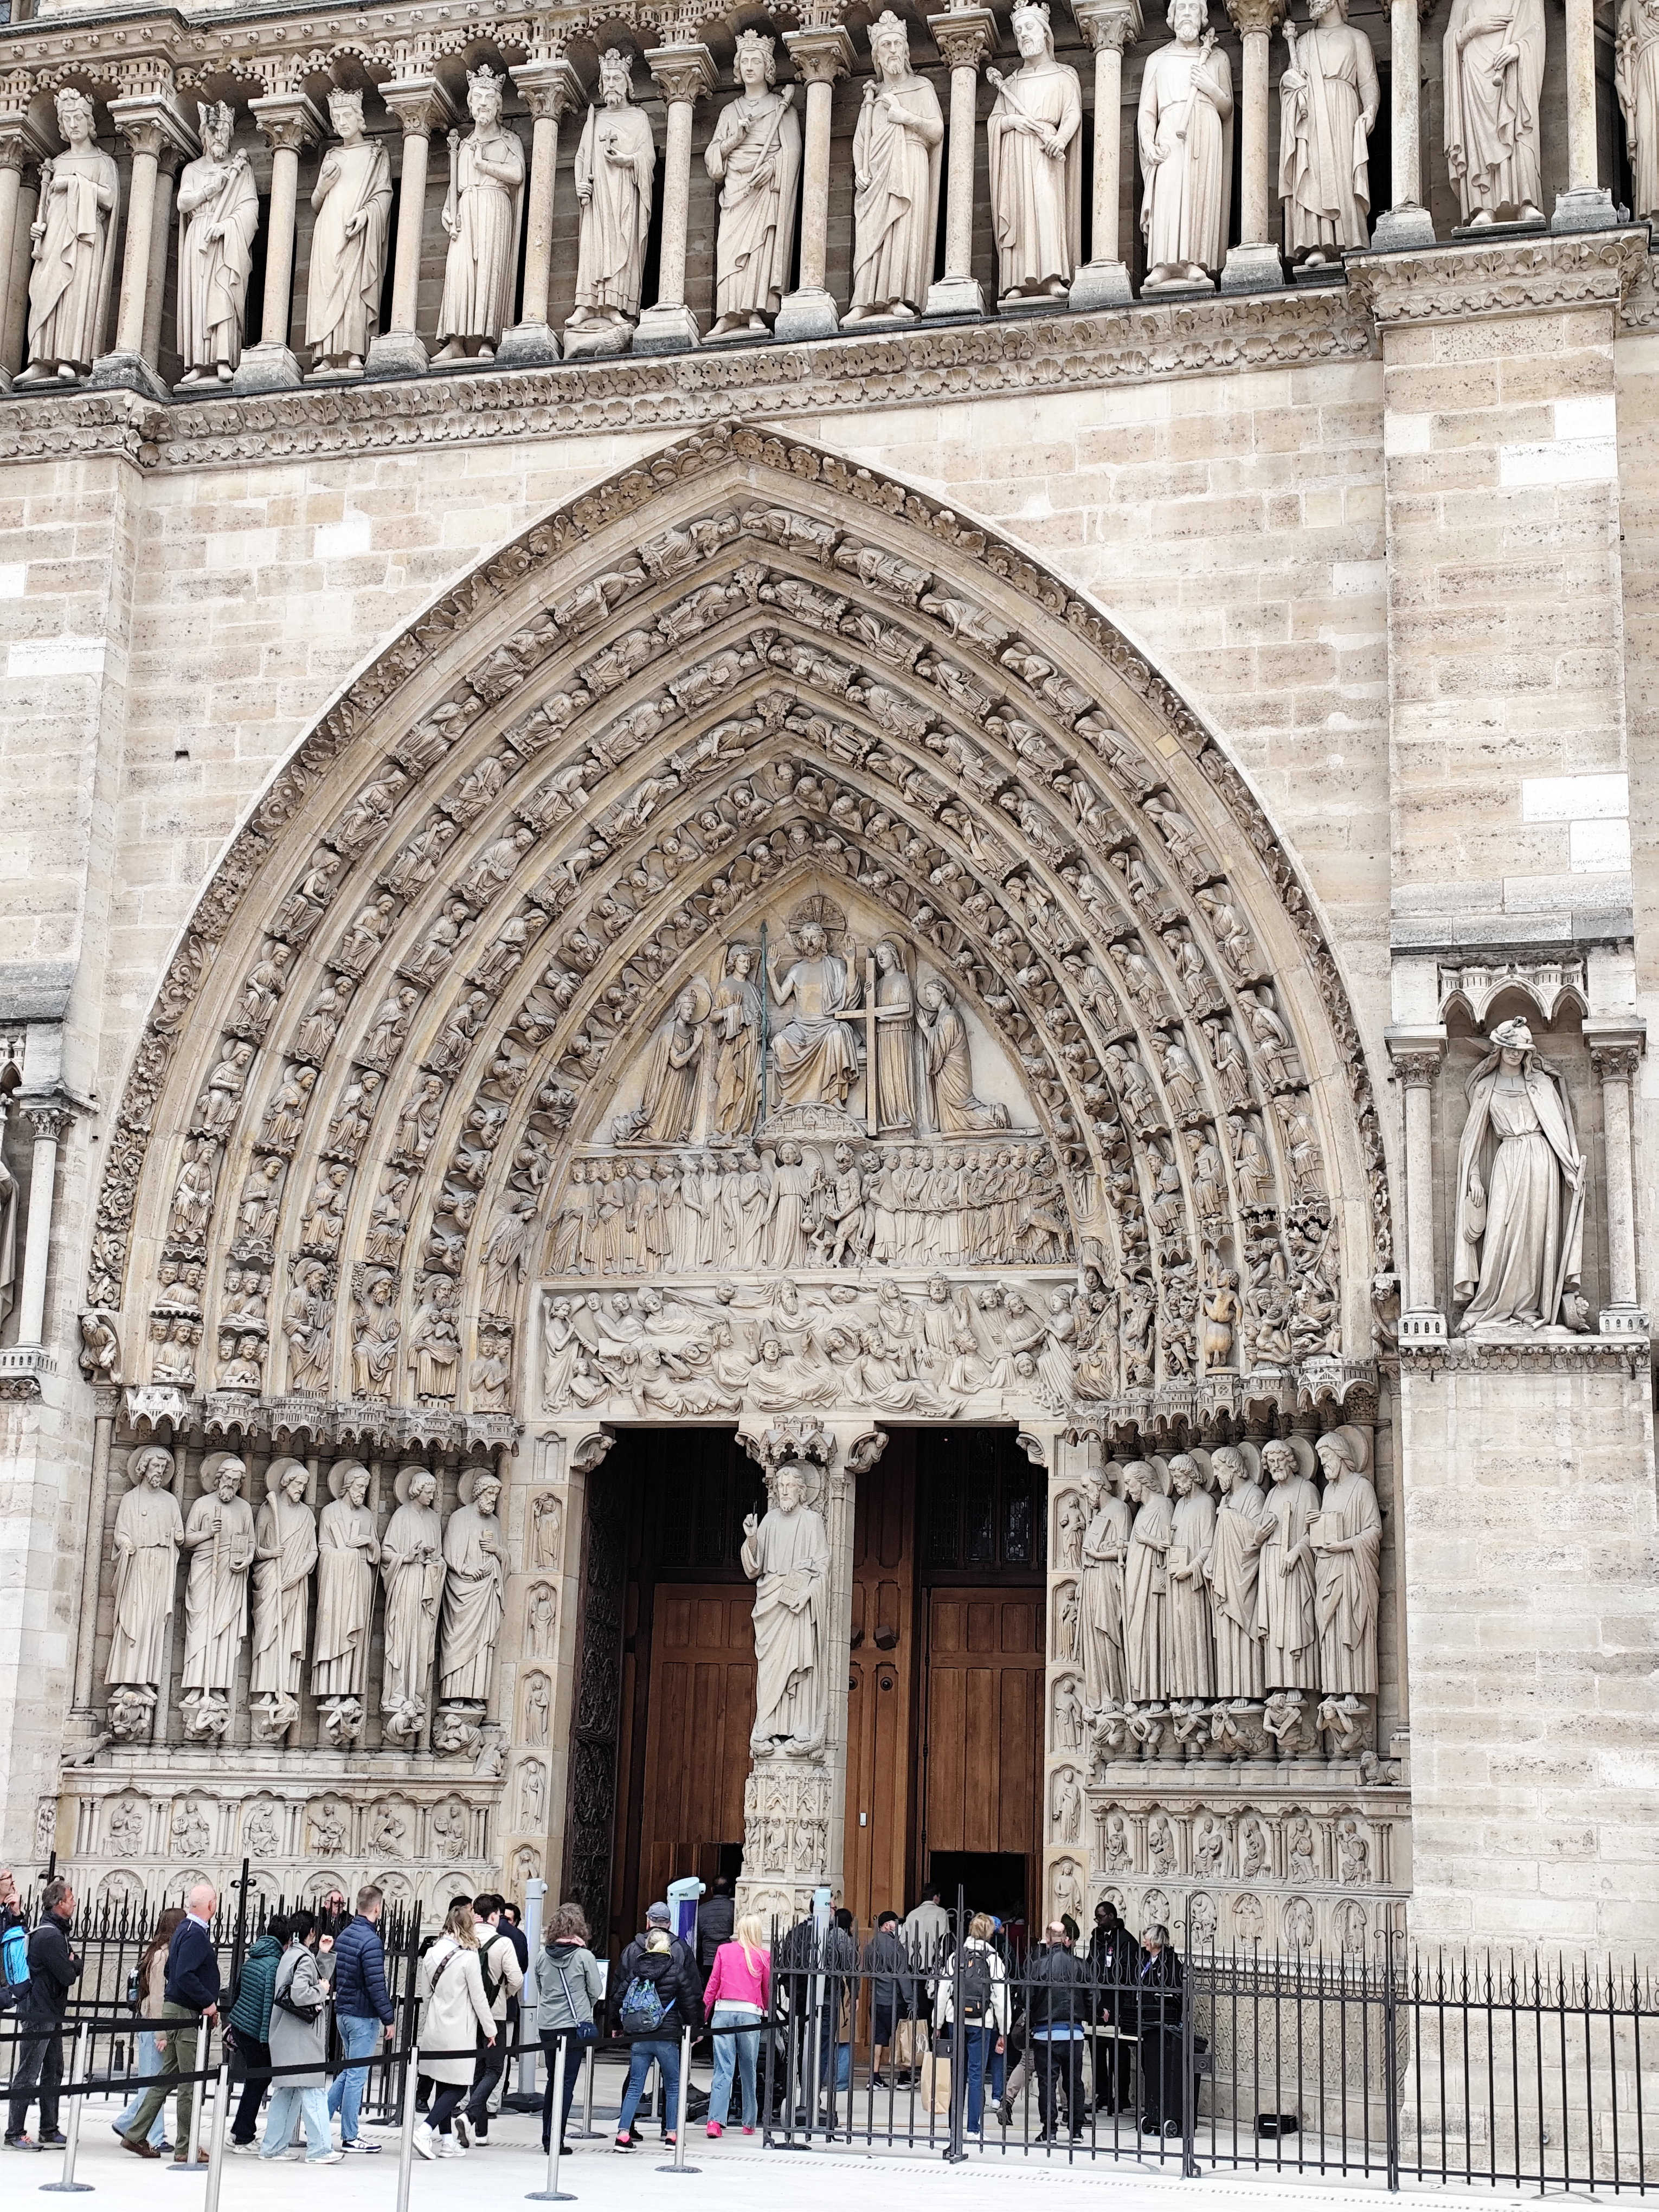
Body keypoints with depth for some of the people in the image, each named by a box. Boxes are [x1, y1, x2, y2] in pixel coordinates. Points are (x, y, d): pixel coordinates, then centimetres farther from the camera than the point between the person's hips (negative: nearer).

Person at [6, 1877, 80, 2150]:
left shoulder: (56, 1931, 15)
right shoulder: (51, 1936, -18)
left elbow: (72, 1970, 19)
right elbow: (68, 1976, -20)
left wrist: (72, 1963, -2)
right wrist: (75, 1961, -1)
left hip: (51, 2014, 10)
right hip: (39, 2015, -10)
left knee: (53, 2073, 13)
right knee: (28, 2075, -6)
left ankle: (50, 2131, 19)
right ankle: (14, 2135, -3)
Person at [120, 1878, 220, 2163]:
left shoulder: (185, 1929, 13)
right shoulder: (196, 1934, -17)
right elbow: (184, 1975, -26)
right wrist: (209, 2003, -19)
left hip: (174, 2010, 10)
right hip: (187, 2014, -10)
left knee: (167, 2076, 16)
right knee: (190, 2082, -3)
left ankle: (136, 2136, 18)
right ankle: (185, 2148, 2)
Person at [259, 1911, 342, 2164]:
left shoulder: (288, 1956, 14)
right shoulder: (305, 1958, -13)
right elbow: (299, 1994, -24)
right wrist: (322, 1991, -8)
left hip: (285, 2037, 9)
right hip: (302, 2037, -9)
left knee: (286, 2091, 14)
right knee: (314, 2091, -7)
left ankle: (273, 2146, 16)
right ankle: (320, 2149, -7)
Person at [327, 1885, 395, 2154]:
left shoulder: (344, 1935, 9)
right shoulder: (371, 1941, -18)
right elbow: (376, 1985, -20)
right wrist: (389, 2019, -13)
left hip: (343, 2012, 9)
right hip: (363, 2016, -9)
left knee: (349, 2071, 19)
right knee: (356, 2076, -1)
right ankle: (350, 2137, 4)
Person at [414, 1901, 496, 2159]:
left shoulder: (431, 1954, 4)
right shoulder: (468, 1956, -12)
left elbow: (424, 1995, 11)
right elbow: (478, 1998, -7)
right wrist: (490, 2030, 4)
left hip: (433, 2030, 6)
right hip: (458, 2031, -6)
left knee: (443, 2086, 13)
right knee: (457, 2087, -1)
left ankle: (447, 2141, 15)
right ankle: (425, 2131, -15)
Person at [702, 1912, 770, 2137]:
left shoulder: (724, 1950, 7)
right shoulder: (763, 1956, 4)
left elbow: (713, 1983, 6)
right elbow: (767, 1990, 13)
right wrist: (766, 2011, 31)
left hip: (723, 2011, 1)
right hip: (750, 2012, -1)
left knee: (723, 2069, -2)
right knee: (748, 2070, 11)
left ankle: (716, 2120, -14)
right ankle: (749, 2123, 18)